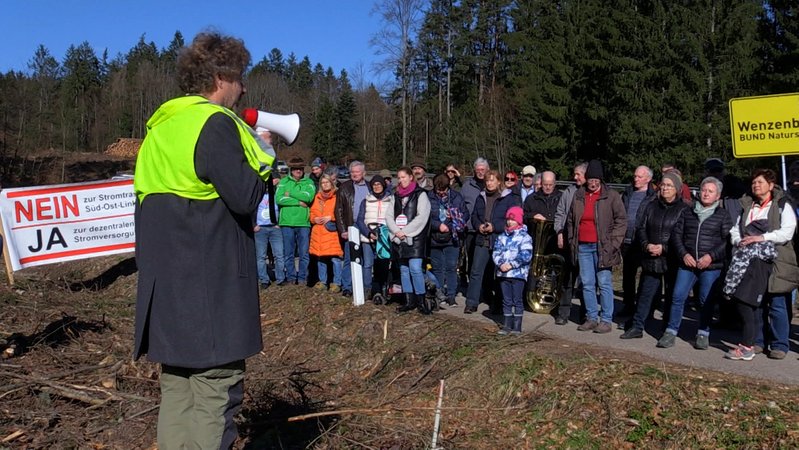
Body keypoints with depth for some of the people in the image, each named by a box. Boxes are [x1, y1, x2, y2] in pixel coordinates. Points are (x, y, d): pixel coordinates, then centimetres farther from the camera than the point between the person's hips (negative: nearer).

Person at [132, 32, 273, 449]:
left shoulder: (159, 126, 15)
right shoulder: (215, 123, -12)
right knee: (214, 396, -3)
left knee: (177, 390, 16)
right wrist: (263, 153, -1)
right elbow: (246, 197, -16)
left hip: (165, 284, 9)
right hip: (211, 287, -9)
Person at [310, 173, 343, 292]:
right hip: (318, 232, 6)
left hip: (332, 232, -6)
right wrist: (315, 219, 2)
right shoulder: (317, 197, 16)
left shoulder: (336, 197, -2)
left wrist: (330, 217, -13)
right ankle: (322, 282, 21)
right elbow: (312, 213, 21)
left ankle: (336, 283, 2)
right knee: (320, 258, 10)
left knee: (335, 259, -6)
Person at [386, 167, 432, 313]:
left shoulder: (420, 194, -1)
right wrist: (396, 231, -8)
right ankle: (409, 301, 14)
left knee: (415, 268, -15)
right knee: (404, 270, 7)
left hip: (415, 238, -6)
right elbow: (389, 216, 9)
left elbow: (422, 217, -10)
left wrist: (405, 231, -12)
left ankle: (421, 300, -4)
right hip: (399, 238, 6)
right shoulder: (396, 196, 16)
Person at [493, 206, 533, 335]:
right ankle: (507, 325, 17)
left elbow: (526, 256, -13)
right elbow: (496, 252, 6)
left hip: (518, 273, -5)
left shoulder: (524, 237, -3)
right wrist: (500, 264, -13)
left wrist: (511, 264, -17)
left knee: (517, 300, 1)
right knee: (506, 300, 10)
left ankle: (517, 326, 8)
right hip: (503, 273, 5)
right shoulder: (502, 236, 12)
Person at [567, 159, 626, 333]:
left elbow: (621, 220, -3)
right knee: (587, 284, 9)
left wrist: (613, 243, -8)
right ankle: (592, 318, 18)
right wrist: (572, 240, 12)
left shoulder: (612, 196, -3)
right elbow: (570, 220, 19)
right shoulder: (578, 196, 10)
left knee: (604, 283, -3)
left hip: (602, 247, -5)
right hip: (583, 246, 5)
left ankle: (606, 320, 5)